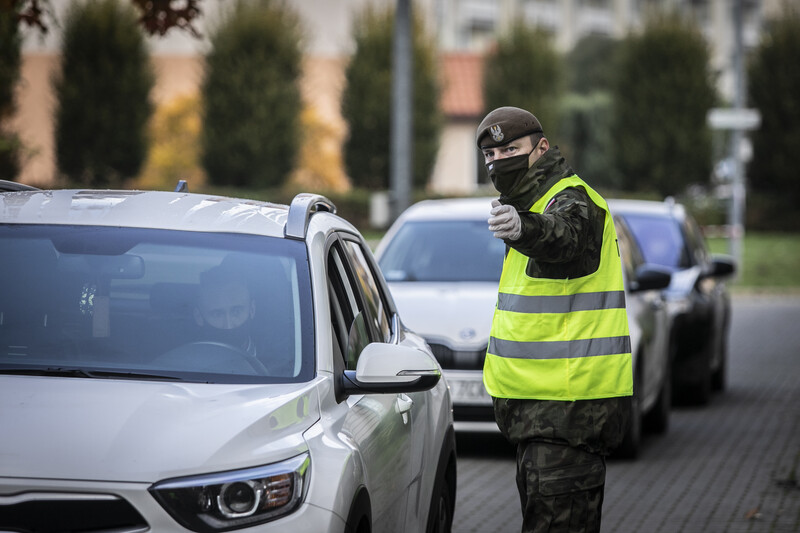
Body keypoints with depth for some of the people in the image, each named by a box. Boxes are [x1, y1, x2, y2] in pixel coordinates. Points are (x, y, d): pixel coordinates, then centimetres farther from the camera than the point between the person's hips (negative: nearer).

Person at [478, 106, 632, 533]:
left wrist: (525, 228, -60)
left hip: (570, 401, -11)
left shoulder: (572, 201, -15)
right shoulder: (535, 203, 18)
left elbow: (564, 235, -40)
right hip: (542, 401, 11)